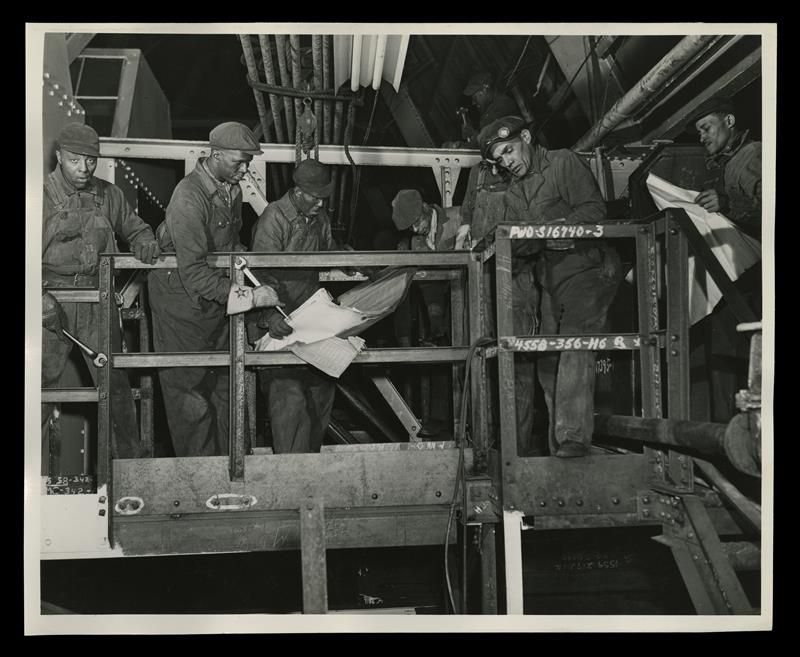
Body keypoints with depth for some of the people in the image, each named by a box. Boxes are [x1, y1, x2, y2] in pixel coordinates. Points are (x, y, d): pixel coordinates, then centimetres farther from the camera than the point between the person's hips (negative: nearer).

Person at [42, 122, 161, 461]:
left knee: (115, 381, 6)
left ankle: (130, 458, 18)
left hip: (98, 299, 3)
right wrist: (40, 296, -19)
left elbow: (136, 229, 24)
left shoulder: (109, 195, 8)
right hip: (52, 298, -2)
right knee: (41, 382, -2)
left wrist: (144, 242, 0)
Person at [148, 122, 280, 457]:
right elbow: (193, 273, -28)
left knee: (225, 387, 11)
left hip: (217, 300, 8)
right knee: (190, 394, 0)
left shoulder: (231, 189, 4)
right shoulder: (189, 197, -24)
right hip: (182, 300, -8)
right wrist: (247, 296, -31)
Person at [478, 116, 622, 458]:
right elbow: (516, 244, 6)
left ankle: (574, 436, -23)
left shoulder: (564, 163, -1)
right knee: (548, 360, 5)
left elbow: (594, 210, -13)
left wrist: (561, 227, -26)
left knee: (575, 346, -21)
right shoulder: (514, 193, 19)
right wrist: (546, 236, -14)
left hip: (587, 267, -7)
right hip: (551, 280, 7)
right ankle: (557, 442, 13)